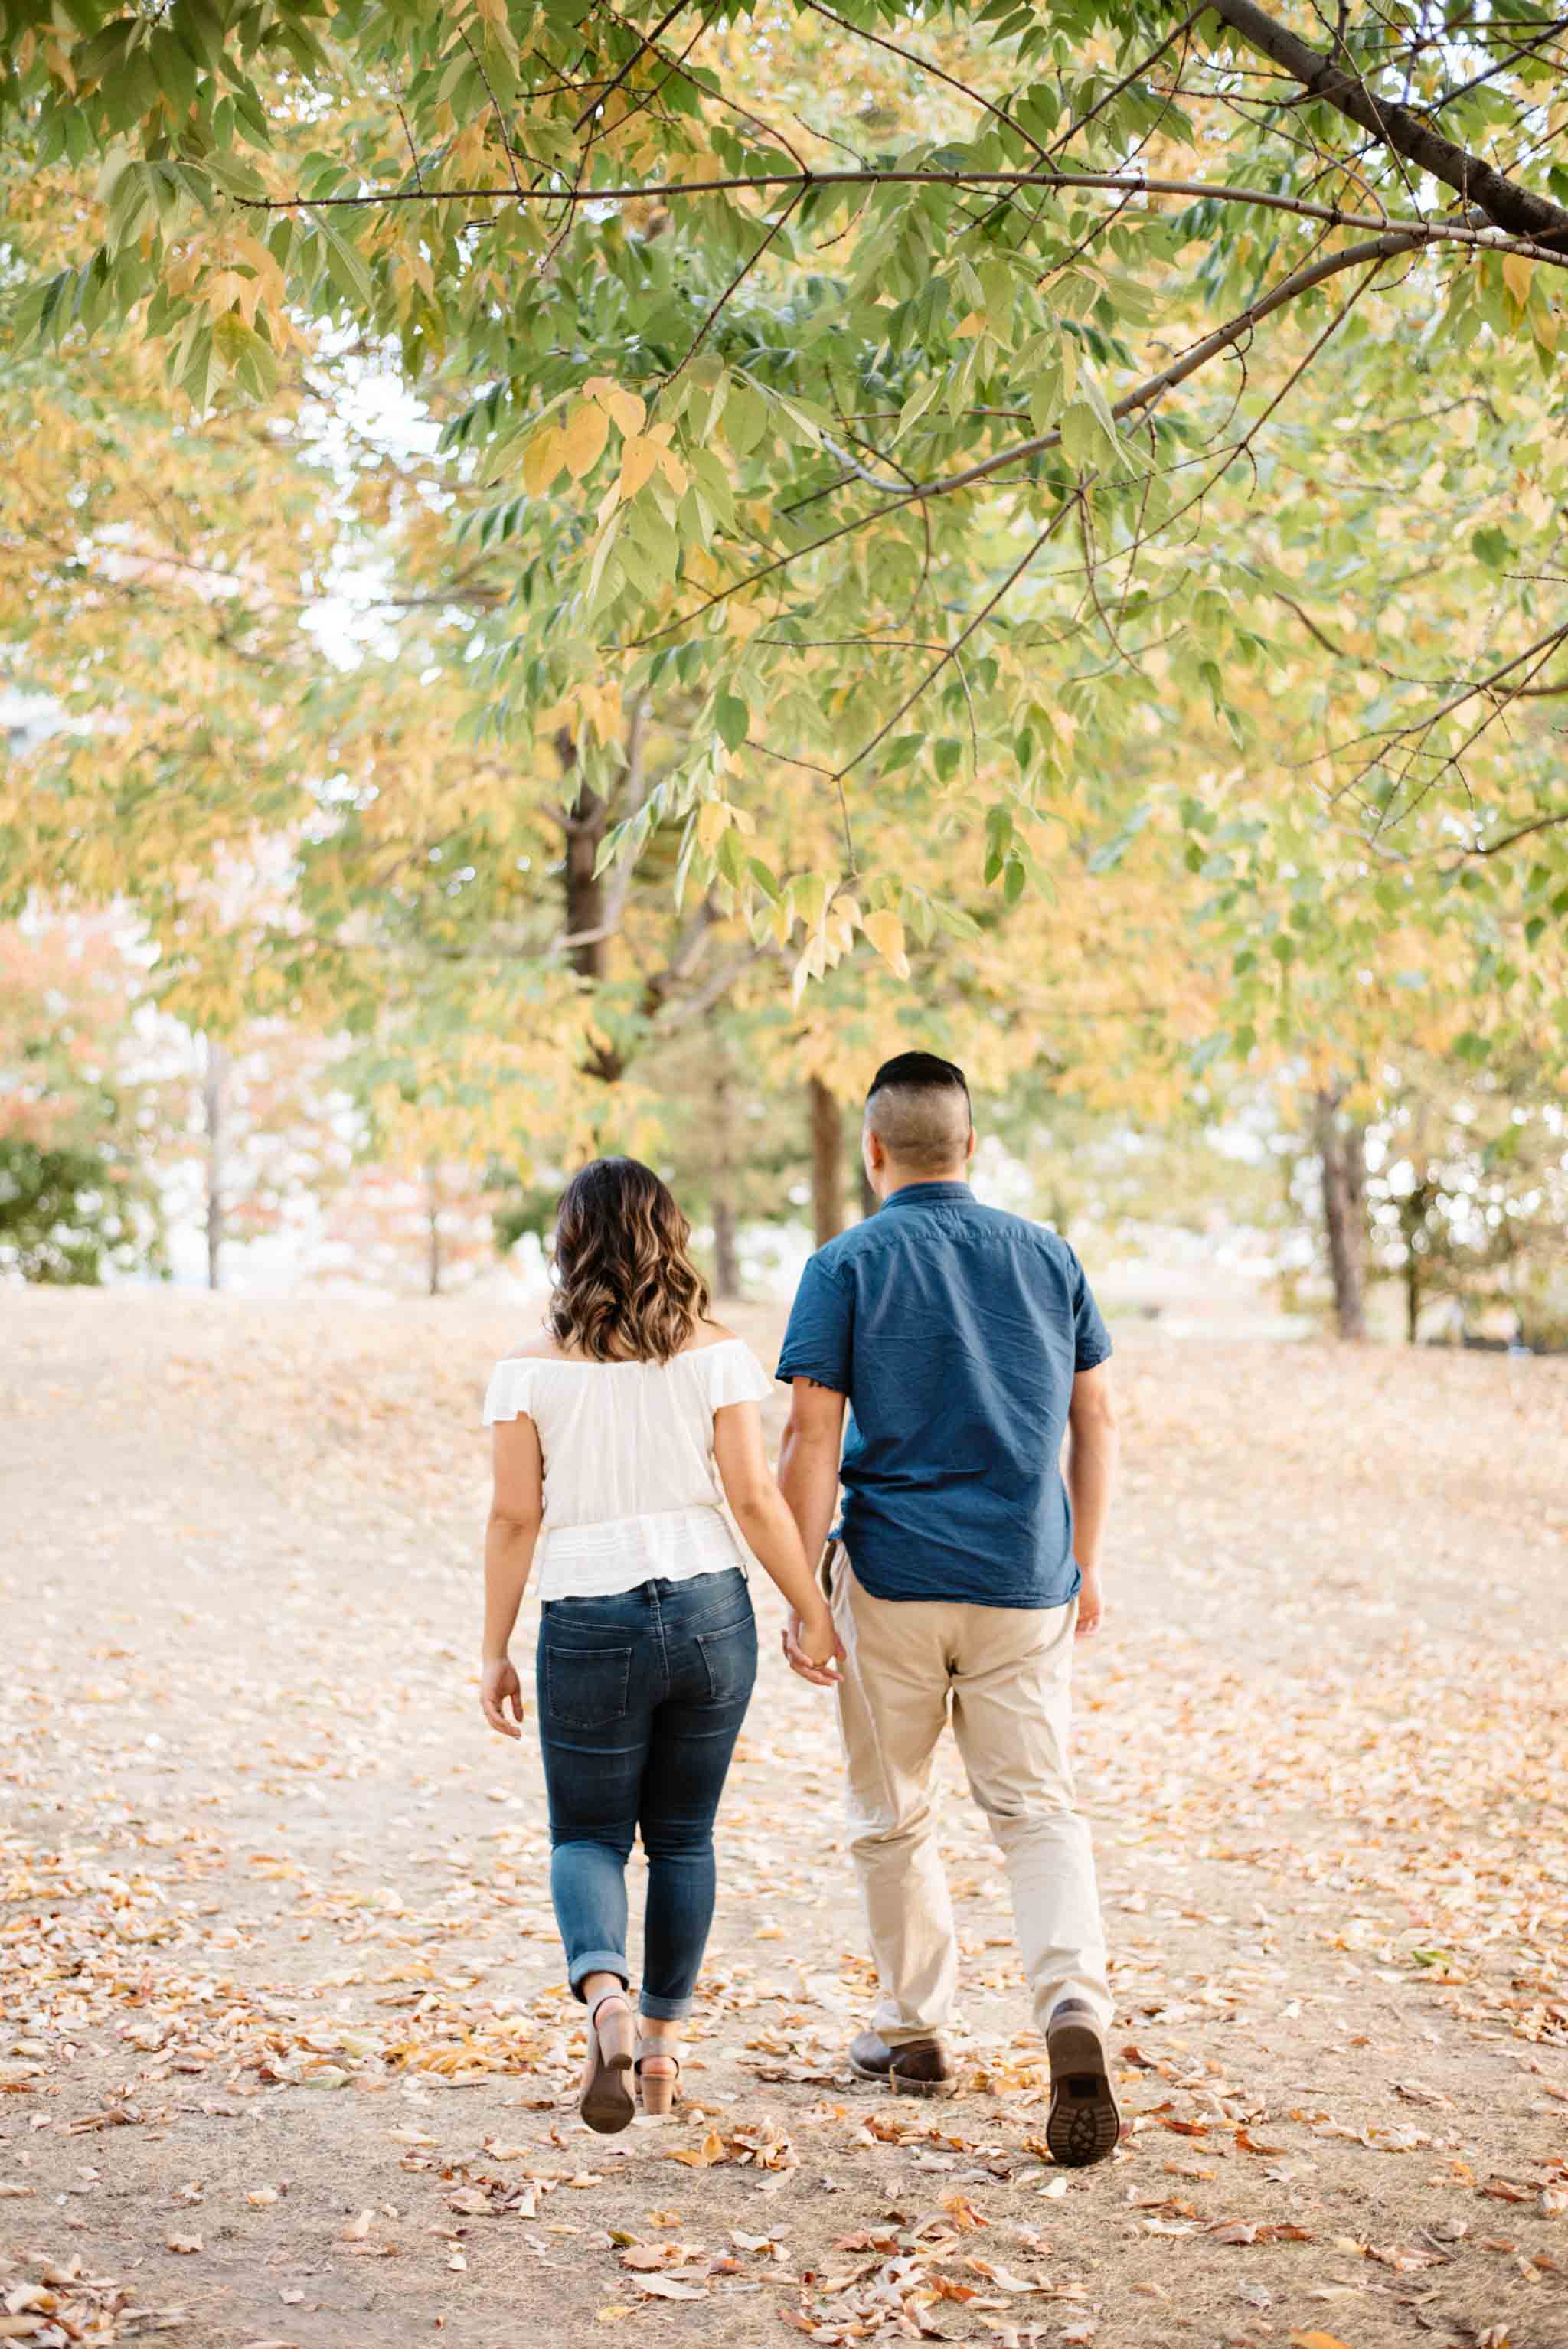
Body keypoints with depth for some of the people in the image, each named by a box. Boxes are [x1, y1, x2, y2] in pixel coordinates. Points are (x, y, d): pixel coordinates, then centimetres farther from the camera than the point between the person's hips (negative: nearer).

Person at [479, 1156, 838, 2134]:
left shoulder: (533, 1369, -3)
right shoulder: (715, 1354, -1)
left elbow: (515, 1518, -3)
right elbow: (754, 1495, -5)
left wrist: (495, 1652, 3)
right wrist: (813, 1612, 3)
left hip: (589, 1624, -1)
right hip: (709, 1612, 2)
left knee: (589, 1834, 10)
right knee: (683, 1835, 17)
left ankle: (604, 1993, -18)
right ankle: (663, 2041, 23)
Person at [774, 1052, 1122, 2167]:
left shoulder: (848, 1267, -4)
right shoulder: (1049, 1257, 6)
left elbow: (812, 1441, -9)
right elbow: (1096, 1422, 9)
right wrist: (1084, 1564, 18)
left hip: (893, 1578, -2)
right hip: (1027, 1578, 2)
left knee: (893, 1816, 14)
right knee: (1038, 1806, 4)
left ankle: (916, 2030, 25)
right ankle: (1075, 2003, -19)